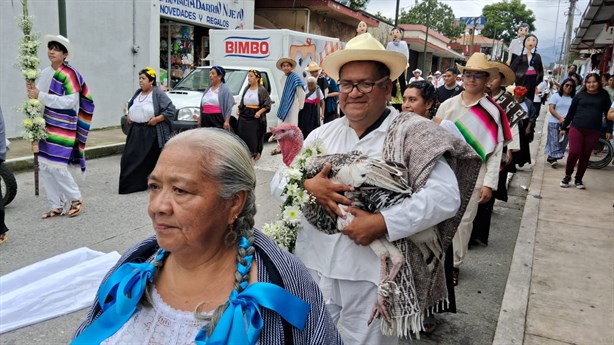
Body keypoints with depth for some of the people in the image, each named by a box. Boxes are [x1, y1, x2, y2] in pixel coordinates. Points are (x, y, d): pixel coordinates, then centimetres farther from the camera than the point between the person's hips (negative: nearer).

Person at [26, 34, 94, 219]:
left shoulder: (70, 74, -13)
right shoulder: (45, 72, 10)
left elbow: (70, 102, -21)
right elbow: (39, 98, 17)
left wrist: (41, 96, -21)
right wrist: (32, 89, -5)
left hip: (63, 127, -8)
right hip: (47, 125, 8)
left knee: (57, 166, -8)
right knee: (44, 166, 7)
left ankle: (76, 199, 14)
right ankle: (57, 206, 18)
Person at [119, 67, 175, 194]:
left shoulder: (158, 94, -8)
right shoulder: (138, 93, 15)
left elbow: (171, 110, -13)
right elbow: (130, 106, 33)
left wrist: (157, 119, -18)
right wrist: (129, 116, 15)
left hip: (152, 132, -7)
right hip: (136, 131, 7)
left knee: (151, 159, 0)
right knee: (130, 158, 3)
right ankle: (129, 184, 11)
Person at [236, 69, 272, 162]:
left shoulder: (262, 90, -5)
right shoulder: (246, 89, 11)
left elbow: (267, 104, -7)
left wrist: (260, 112, -18)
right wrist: (238, 109, 5)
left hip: (256, 117, -5)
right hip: (244, 116, 5)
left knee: (254, 137, -2)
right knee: (242, 136, 3)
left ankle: (254, 155, 7)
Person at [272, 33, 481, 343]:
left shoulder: (409, 133, -8)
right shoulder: (322, 134, 6)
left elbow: (446, 196, -18)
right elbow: (277, 182, 6)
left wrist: (382, 223, -25)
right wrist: (308, 187, -16)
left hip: (373, 277, -4)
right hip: (312, 269, 5)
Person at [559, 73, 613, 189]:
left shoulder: (604, 96, 7)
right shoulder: (580, 95, 6)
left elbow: (608, 114, 9)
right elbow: (571, 112, 10)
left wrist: (608, 130, 2)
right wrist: (564, 127, 11)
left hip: (593, 131, 1)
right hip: (576, 128, -1)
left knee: (585, 156, 6)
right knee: (574, 152, -14)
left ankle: (578, 179, 19)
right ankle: (567, 176, 7)